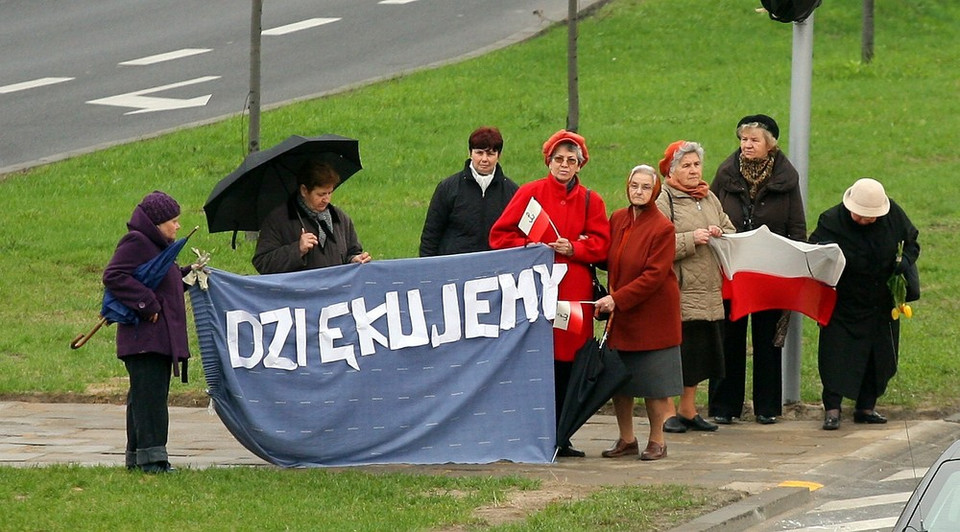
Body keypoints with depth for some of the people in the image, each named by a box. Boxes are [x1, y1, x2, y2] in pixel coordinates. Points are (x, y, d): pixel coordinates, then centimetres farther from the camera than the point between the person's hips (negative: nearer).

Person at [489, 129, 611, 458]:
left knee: (567, 363, 3)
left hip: (574, 292, 2)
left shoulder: (590, 201, 11)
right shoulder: (530, 193, 5)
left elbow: (601, 244, 6)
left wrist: (571, 249, -10)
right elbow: (500, 235, 3)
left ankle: (560, 438, 10)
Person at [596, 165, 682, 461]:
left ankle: (656, 440, 11)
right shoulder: (617, 219, 6)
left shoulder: (662, 228, -13)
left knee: (653, 382, 0)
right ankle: (626, 439, 19)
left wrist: (617, 299, -20)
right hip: (620, 312, 6)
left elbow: (654, 275, -17)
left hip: (652, 313, -6)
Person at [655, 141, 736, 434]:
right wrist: (692, 240, -17)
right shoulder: (663, 201, -6)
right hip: (676, 292, -7)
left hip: (708, 294, 7)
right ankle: (668, 412, 2)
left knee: (697, 352, 10)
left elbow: (732, 231, 20)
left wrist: (720, 234, -2)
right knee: (674, 350, -5)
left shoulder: (709, 199, 16)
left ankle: (689, 410, 20)